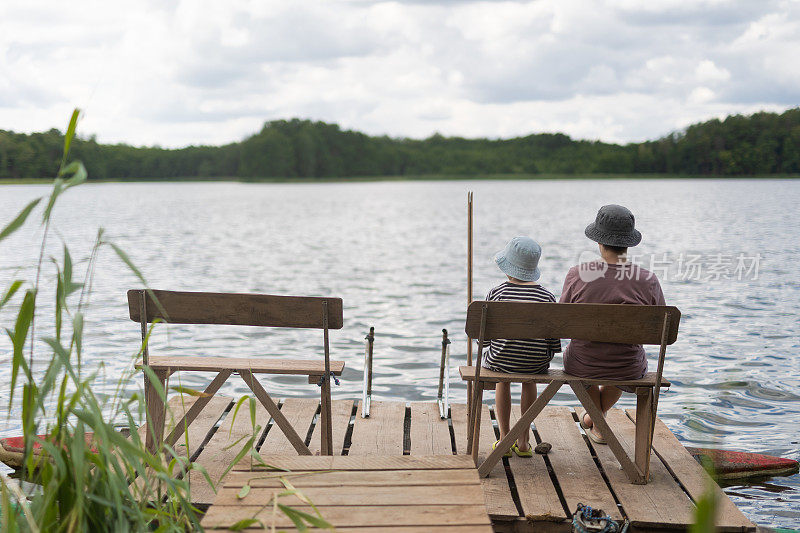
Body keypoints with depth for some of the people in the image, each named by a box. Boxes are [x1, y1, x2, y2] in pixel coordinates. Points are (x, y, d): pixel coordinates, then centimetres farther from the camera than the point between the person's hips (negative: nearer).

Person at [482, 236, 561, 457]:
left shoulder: (496, 294, -10)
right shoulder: (547, 297, -6)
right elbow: (555, 342, -3)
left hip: (501, 360, -1)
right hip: (538, 363, 1)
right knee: (530, 378, 36)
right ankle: (523, 441, 35)